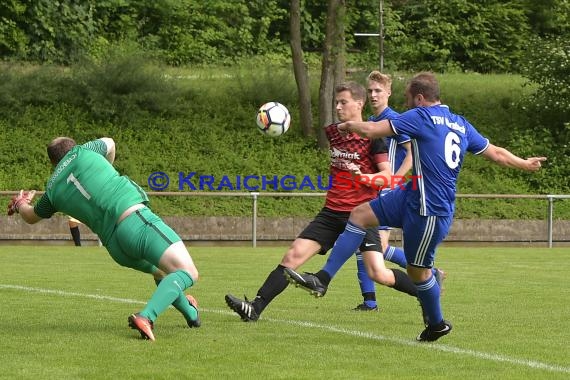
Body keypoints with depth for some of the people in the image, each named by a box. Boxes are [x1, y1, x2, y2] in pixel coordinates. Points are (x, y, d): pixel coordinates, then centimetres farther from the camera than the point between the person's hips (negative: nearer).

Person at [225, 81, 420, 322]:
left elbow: (388, 175, -14)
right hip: (332, 212, 5)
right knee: (293, 255, -7)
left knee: (379, 274, -16)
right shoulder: (332, 132, 10)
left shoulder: (371, 136, -8)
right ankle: (255, 308, -7)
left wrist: (369, 177, -31)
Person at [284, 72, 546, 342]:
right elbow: (497, 153, 15)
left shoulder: (421, 116, -13)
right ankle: (323, 279, 1)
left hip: (430, 211, -9)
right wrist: (525, 164, 33)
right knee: (360, 214, 4)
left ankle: (437, 324, 27)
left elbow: (371, 130, -14)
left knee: (418, 269, 6)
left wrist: (348, 126, 7)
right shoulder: (461, 125, 11)